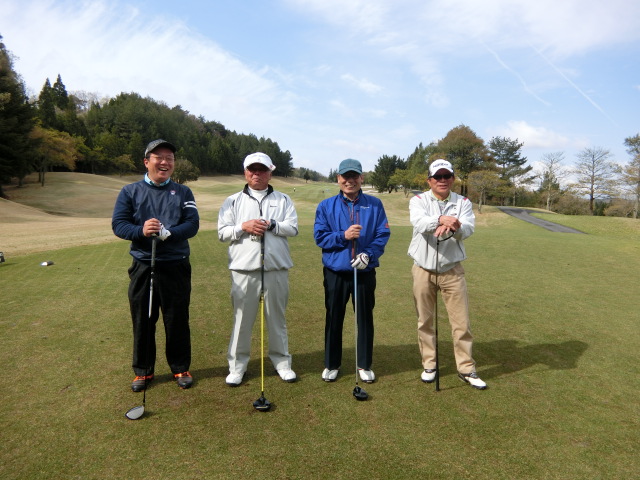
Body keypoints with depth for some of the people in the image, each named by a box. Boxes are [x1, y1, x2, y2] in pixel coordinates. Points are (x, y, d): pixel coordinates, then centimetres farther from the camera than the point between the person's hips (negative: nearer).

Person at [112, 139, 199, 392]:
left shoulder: (183, 192, 7)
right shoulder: (130, 191, 7)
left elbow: (192, 224, -5)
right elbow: (118, 224, -2)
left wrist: (169, 233, -23)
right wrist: (141, 231, -22)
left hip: (176, 266, 0)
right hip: (142, 266, 1)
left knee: (178, 320, 7)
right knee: (142, 321, 9)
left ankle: (180, 368, 24)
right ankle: (143, 371, 27)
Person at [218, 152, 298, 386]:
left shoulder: (283, 200, 10)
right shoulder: (233, 201, 10)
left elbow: (293, 227, -1)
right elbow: (222, 232, 3)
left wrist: (271, 225, -14)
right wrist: (243, 227, -13)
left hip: (276, 268, 1)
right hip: (244, 269, 0)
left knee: (277, 317, 11)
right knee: (242, 318, 5)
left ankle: (282, 362, 24)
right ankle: (237, 365, 20)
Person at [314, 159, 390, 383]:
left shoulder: (374, 204, 2)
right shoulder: (326, 206, 2)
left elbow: (383, 234, -4)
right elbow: (319, 236, -3)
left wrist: (368, 254, -19)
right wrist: (343, 236, -18)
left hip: (365, 272, 0)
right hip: (335, 272, 0)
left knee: (365, 318, 10)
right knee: (334, 318, 10)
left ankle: (365, 365, 27)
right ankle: (331, 364, 26)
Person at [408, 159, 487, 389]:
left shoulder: (463, 202, 2)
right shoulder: (418, 201, -3)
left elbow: (468, 228, -18)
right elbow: (419, 222, -25)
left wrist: (454, 227, -41)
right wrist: (441, 219, -46)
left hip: (452, 270, 1)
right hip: (423, 269, 0)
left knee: (462, 321, 4)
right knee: (425, 321, 10)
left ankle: (466, 369, 19)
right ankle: (429, 365, 26)